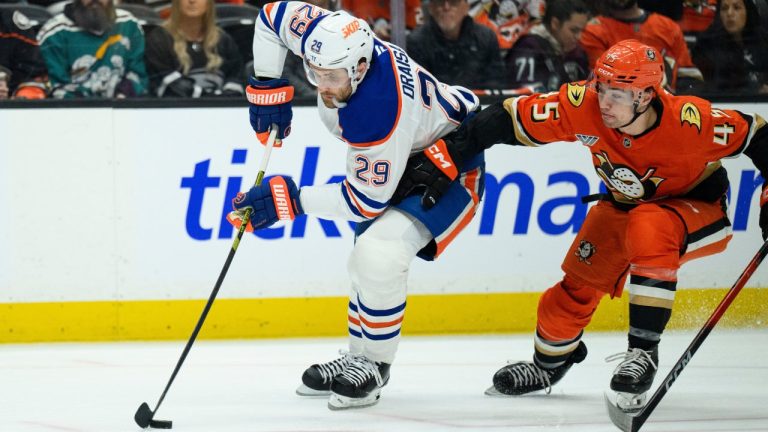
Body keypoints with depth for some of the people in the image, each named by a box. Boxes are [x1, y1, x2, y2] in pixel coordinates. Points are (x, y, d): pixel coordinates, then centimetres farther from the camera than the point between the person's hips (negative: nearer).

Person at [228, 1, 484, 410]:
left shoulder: (377, 115, -41)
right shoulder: (331, 37, -23)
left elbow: (366, 200, -30)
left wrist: (290, 199, -28)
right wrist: (267, 87, -6)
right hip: (399, 155, 10)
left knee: (378, 252, -25)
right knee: (365, 259, 15)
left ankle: (373, 366, -7)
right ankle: (357, 359, 31)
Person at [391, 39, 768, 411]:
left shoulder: (688, 121, -35)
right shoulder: (582, 106, -28)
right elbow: (507, 119, -22)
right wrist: (443, 159, -24)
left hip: (697, 207, -5)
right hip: (624, 205, 5)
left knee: (648, 227, -34)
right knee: (579, 282, 2)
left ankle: (643, 352, -25)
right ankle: (549, 363, 33)